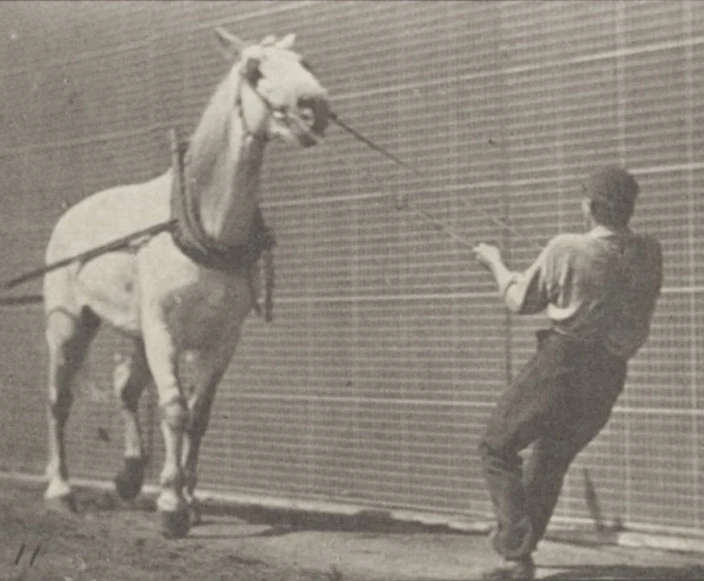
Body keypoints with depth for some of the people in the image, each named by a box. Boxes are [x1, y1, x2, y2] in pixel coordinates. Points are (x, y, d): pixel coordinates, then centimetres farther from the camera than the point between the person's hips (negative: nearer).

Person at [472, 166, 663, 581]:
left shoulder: (567, 250, -14)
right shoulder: (649, 255, -2)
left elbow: (522, 301, -1)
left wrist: (497, 263, 17)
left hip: (562, 364, -6)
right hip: (610, 375, 6)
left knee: (499, 447, 6)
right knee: (552, 461, 20)